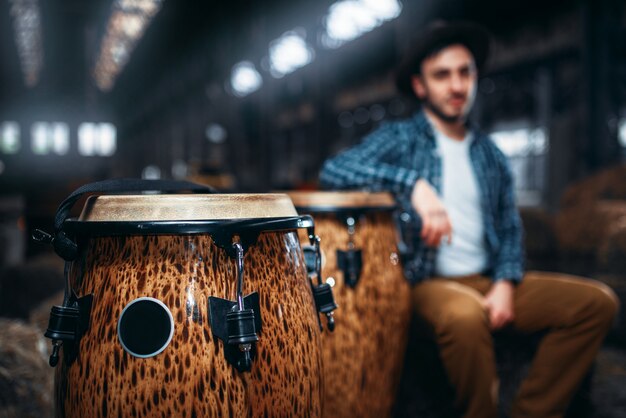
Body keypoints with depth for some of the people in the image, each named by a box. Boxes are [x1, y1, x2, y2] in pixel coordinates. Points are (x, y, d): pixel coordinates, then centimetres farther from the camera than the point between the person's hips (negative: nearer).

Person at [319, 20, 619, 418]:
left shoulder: (490, 154, 14)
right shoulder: (400, 138, 0)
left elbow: (509, 226, 14)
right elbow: (333, 170, -16)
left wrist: (506, 283, -6)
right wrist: (413, 184, -27)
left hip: (488, 281, 5)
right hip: (429, 283, -5)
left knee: (598, 301, -11)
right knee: (465, 314, -38)